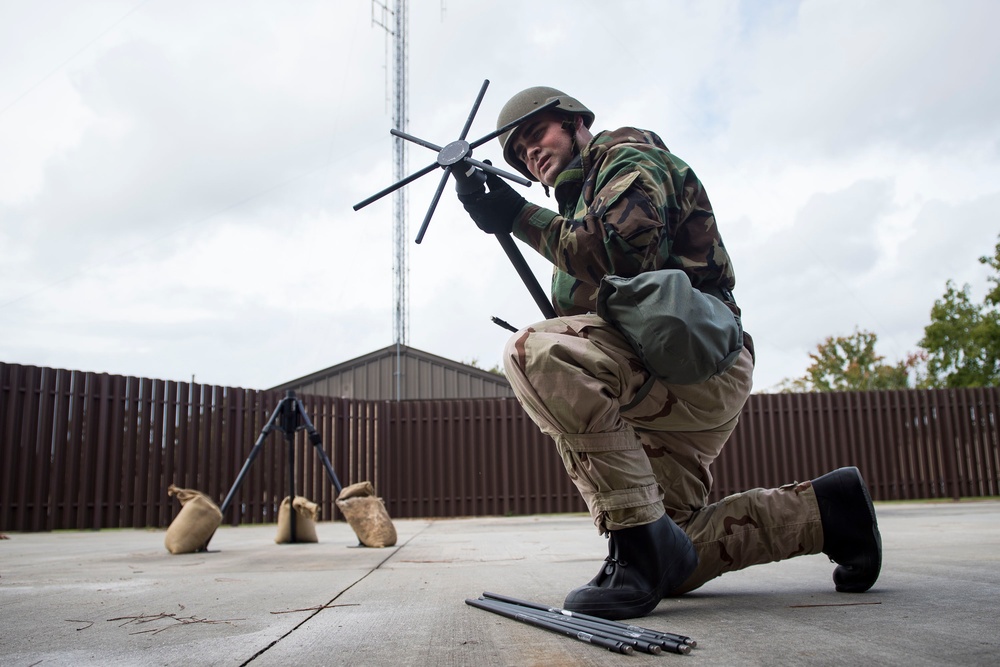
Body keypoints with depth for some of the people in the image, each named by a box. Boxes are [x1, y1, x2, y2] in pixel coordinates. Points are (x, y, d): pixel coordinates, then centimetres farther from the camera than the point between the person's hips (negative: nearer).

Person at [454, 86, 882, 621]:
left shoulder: (628, 158, 2)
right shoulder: (582, 198, 29)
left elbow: (622, 253, -19)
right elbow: (580, 307, 20)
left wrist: (521, 217, -14)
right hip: (667, 381, 10)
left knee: (534, 352, -32)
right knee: (670, 568, 12)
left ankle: (640, 538, -25)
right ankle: (824, 509, 22)